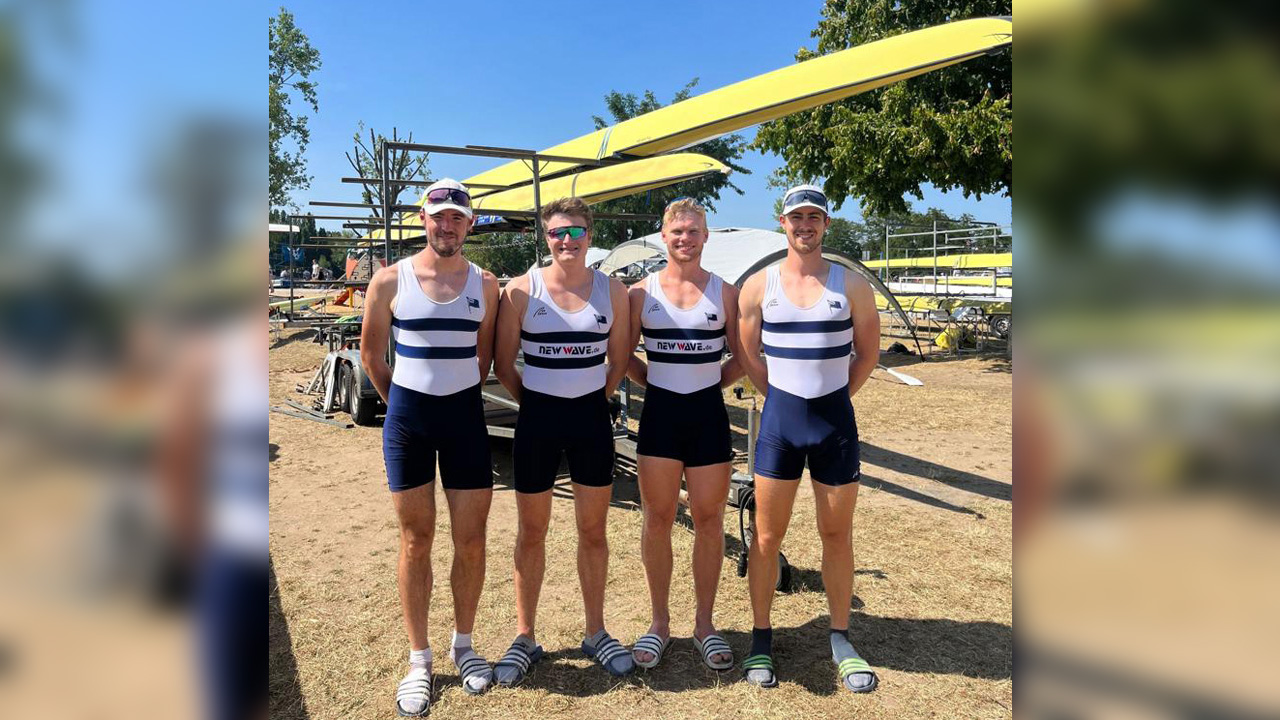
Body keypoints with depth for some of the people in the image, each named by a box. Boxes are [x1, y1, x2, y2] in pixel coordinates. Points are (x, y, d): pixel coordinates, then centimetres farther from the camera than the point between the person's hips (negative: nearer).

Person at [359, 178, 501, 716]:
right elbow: (371, 354, 7)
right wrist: (400, 403, 11)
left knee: (471, 539, 6)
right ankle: (419, 660, 21)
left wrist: (459, 394, 12)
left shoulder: (485, 284, 2)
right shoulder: (390, 281, -3)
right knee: (416, 540, 7)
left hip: (465, 414, 2)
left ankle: (463, 645, 27)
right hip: (407, 415, -1)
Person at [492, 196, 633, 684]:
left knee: (593, 530, 11)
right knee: (531, 533, 10)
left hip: (591, 417, 2)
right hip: (538, 419, -1)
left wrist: (593, 398, 5)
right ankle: (525, 639, 26)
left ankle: (596, 634, 29)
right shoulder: (522, 289, -5)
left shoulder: (612, 290, 0)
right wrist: (535, 401, 2)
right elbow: (503, 364, 0)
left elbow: (619, 361, 9)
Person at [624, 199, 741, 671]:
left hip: (708, 412, 0)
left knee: (709, 520, 6)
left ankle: (704, 624, 21)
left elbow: (741, 357, 8)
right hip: (660, 413, 0)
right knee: (657, 520, 5)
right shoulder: (641, 292, 3)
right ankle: (659, 623, 20)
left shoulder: (725, 292, 3)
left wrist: (710, 381, -1)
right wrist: (657, 380, 1)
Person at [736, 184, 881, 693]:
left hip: (836, 420, 0)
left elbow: (868, 353, 8)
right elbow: (748, 356, 7)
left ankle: (841, 640, 27)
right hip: (779, 420, 0)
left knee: (837, 535, 10)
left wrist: (831, 398, 5)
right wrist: (787, 398, 5)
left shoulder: (852, 286, 0)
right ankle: (761, 640, 20)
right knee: (767, 536, 5)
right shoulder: (758, 286, 0)